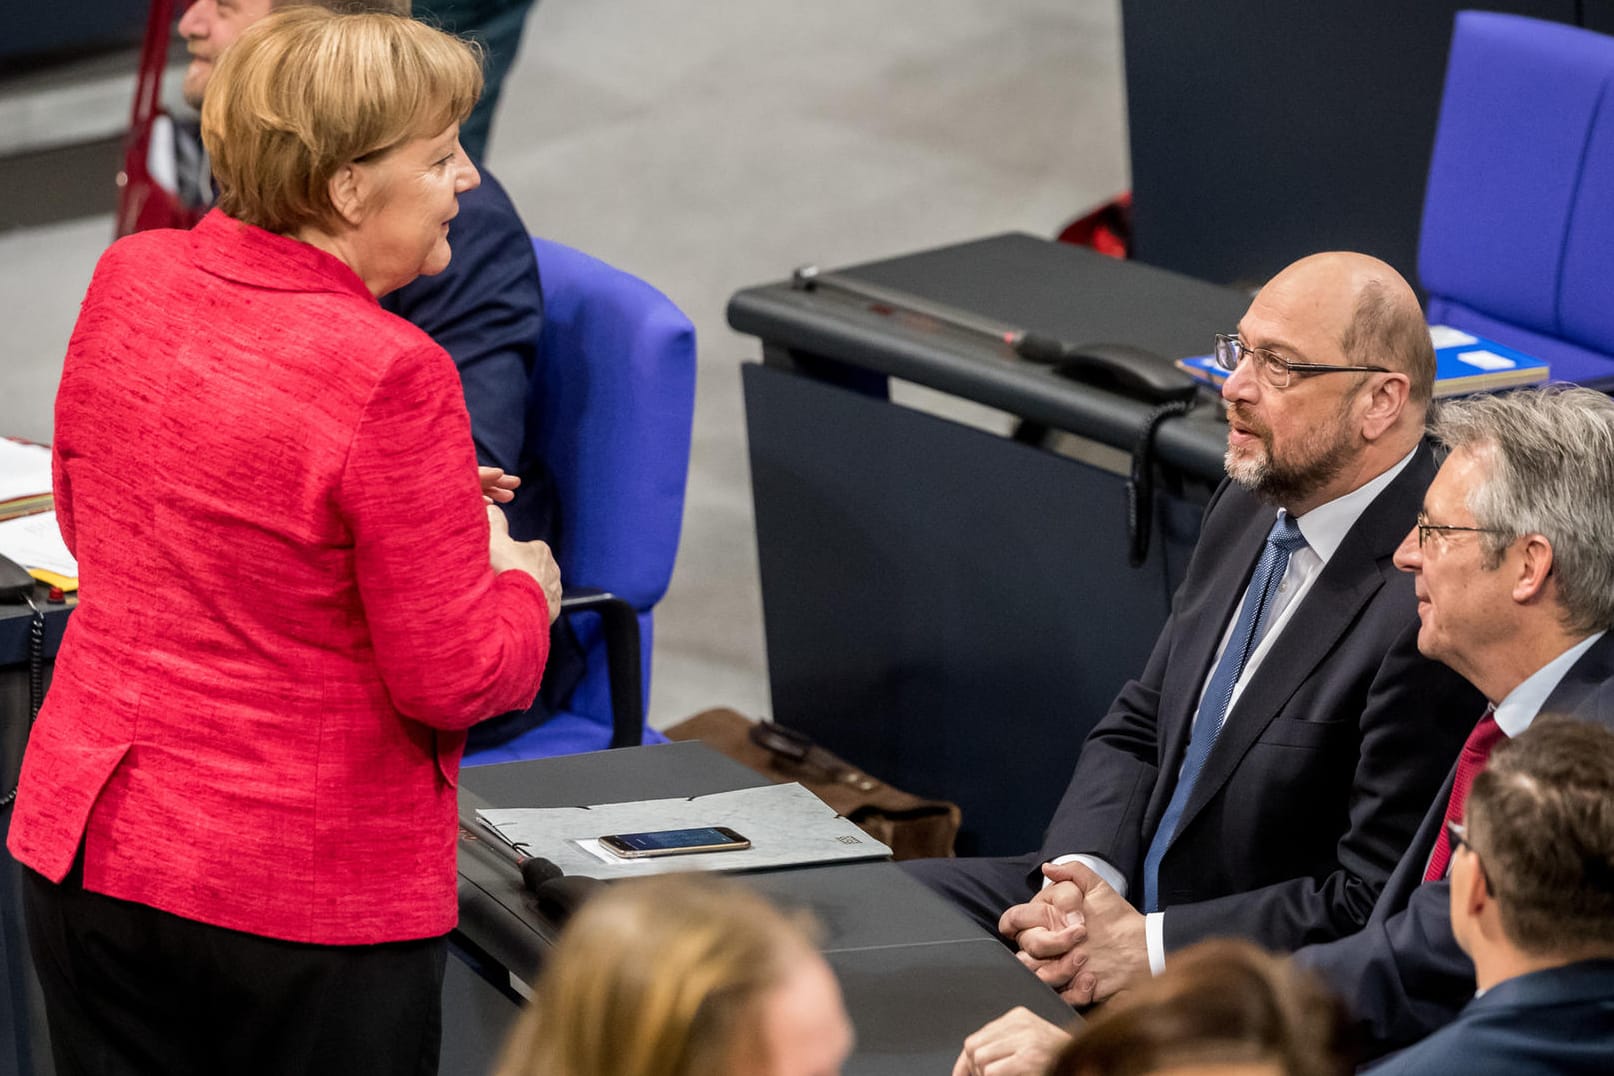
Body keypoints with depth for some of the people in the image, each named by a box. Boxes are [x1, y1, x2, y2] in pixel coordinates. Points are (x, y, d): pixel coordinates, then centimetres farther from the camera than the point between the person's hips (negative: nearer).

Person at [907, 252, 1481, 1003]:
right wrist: (1078, 877, -8)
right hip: (1130, 891, 9)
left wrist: (1143, 946, -20)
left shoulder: (1432, 605, -24)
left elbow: (1375, 903, -23)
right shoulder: (1248, 508, 6)